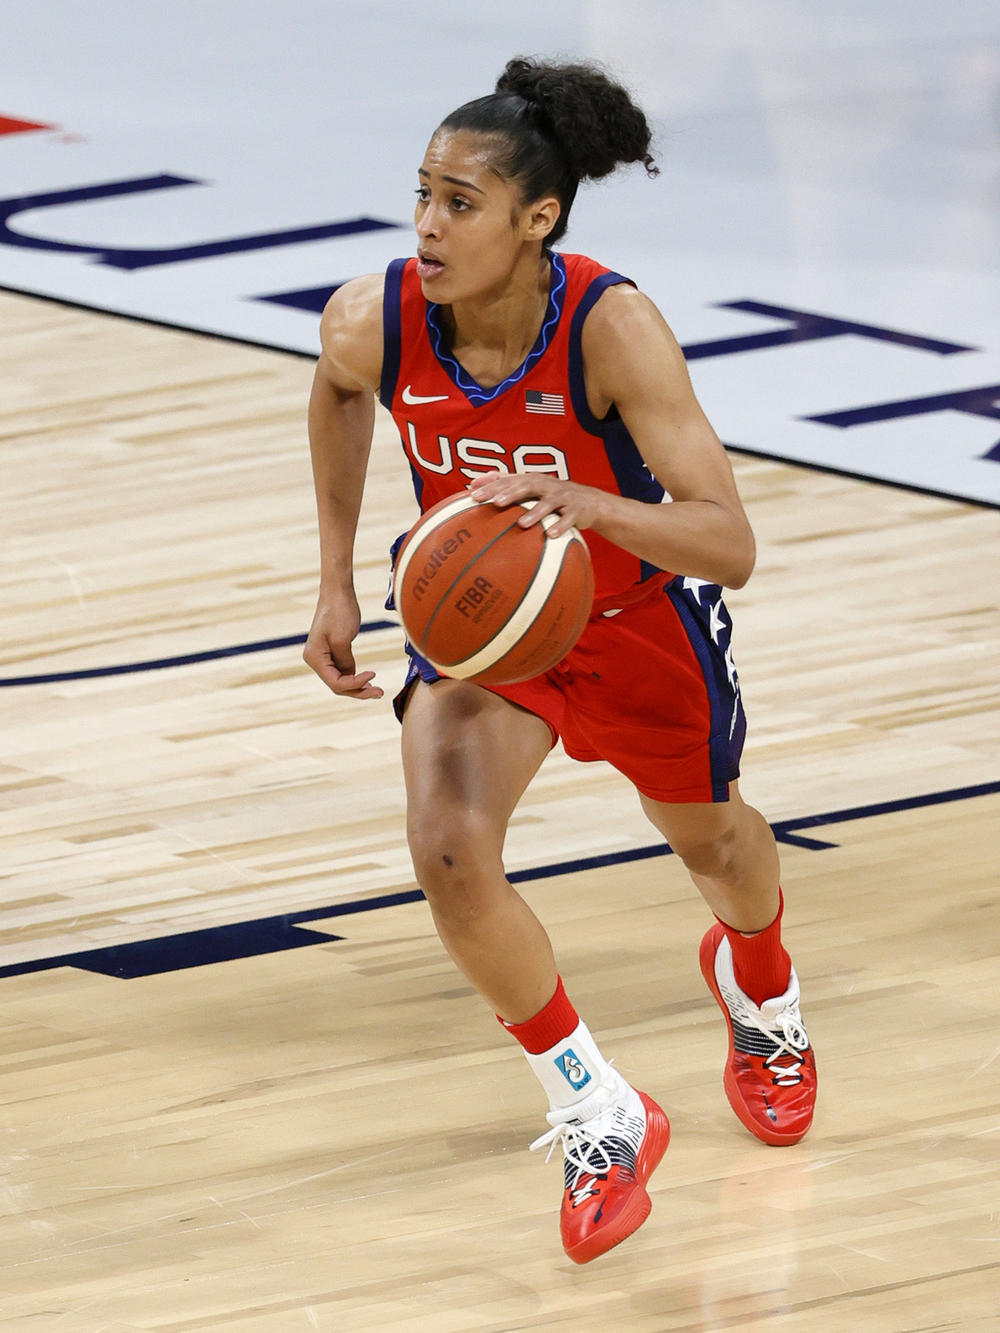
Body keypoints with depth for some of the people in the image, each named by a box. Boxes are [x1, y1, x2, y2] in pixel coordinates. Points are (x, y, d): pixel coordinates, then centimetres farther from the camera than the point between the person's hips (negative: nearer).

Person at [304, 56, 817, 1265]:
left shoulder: (611, 328, -37)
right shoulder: (373, 322, -27)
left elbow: (730, 547, -39)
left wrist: (584, 503, -55)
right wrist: (335, 581, 1)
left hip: (639, 612, -1)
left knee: (709, 840, 24)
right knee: (448, 849, -24)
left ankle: (758, 986, 63)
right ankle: (600, 1120, -3)